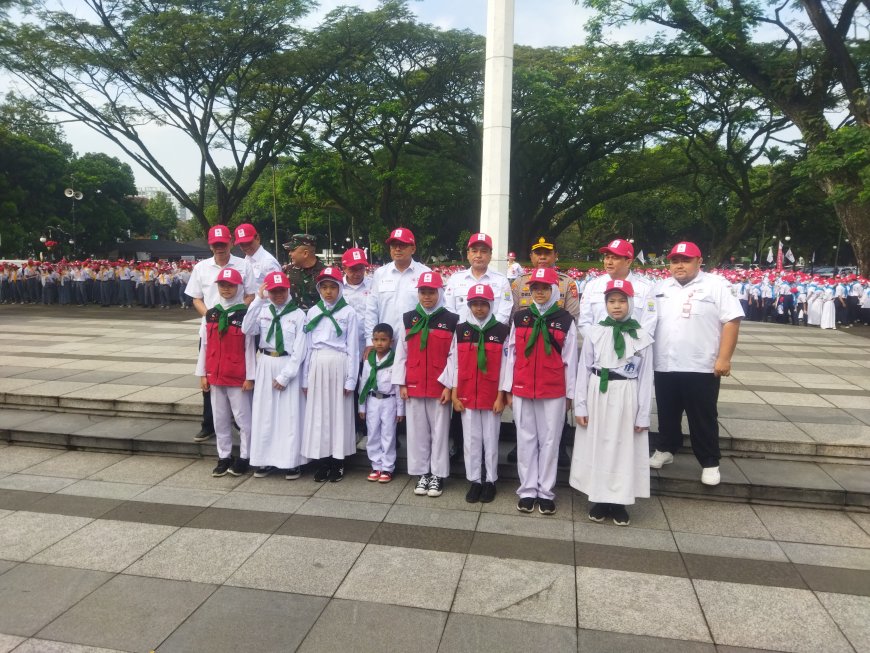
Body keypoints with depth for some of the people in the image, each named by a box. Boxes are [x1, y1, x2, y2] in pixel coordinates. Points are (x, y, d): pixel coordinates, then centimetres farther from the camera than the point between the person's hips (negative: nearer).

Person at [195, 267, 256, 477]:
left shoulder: (245, 314, -8)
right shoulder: (210, 314, 7)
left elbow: (249, 347, -9)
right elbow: (204, 346, 9)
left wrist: (250, 377, -10)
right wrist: (202, 373, 7)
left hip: (238, 377, -5)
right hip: (215, 376, 5)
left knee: (243, 417, 3)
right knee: (220, 418, 13)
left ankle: (244, 457, 13)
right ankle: (224, 457, 24)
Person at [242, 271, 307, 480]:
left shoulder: (298, 314, -4)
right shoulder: (262, 311, 6)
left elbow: (299, 349, -7)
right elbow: (247, 329, -12)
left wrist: (285, 375, -12)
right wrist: (258, 300, -14)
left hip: (288, 366, -3)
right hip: (265, 365, 3)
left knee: (289, 414, 0)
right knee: (264, 413, 7)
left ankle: (291, 462, 8)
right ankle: (265, 460, 17)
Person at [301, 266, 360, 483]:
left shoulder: (349, 313, -1)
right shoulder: (312, 312, 9)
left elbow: (352, 348, -3)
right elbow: (307, 346, 9)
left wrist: (350, 379, -6)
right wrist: (305, 378, 7)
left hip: (339, 365, -3)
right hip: (317, 365, 3)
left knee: (339, 412, 3)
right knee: (318, 412, 6)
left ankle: (337, 463, 14)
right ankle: (323, 462, 17)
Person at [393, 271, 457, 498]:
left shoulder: (452, 321, -3)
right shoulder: (408, 319, 6)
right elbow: (401, 354, 6)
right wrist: (401, 383, 2)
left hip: (440, 387, -2)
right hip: (413, 386, 3)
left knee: (439, 431, 6)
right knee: (417, 431, 9)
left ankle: (437, 475, 17)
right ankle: (422, 474, 21)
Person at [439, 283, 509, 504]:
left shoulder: (502, 331, -3)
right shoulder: (460, 330, 3)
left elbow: (505, 366, -3)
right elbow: (454, 363, 4)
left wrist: (500, 396, -6)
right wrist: (454, 394, 0)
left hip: (492, 397, -2)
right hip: (466, 396, 2)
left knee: (490, 440, 8)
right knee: (471, 440, 9)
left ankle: (490, 481, 22)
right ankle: (474, 481, 20)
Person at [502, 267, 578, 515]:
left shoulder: (565, 320, -1)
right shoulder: (519, 317, 4)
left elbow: (570, 359, 1)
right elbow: (511, 354, 6)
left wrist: (570, 393, 1)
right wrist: (508, 389, 5)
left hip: (554, 391, -1)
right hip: (522, 390, 2)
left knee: (550, 440, 6)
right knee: (526, 440, 8)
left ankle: (546, 492, 16)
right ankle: (527, 490, 17)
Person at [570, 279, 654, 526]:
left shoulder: (642, 336, -1)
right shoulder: (594, 332, -1)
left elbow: (645, 377, 0)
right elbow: (583, 370, 0)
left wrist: (643, 415, -2)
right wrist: (580, 405, -4)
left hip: (626, 398, 0)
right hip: (597, 395, 0)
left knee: (624, 448, 6)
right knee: (597, 447, 7)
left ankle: (619, 501, 20)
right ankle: (599, 499, 21)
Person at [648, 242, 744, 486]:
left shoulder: (715, 285, -5)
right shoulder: (661, 288, 10)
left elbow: (731, 321, -10)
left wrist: (724, 358, -16)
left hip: (701, 367, -4)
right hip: (664, 366, 5)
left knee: (703, 419, 5)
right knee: (668, 414, 17)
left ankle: (710, 463, 18)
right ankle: (665, 450, 34)